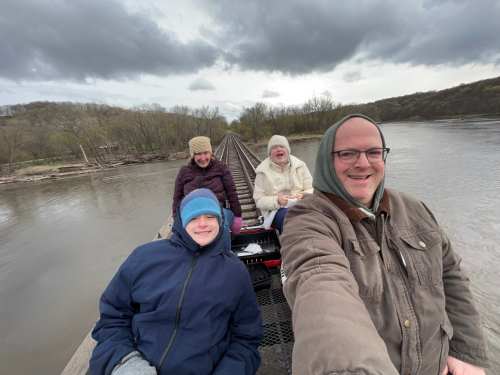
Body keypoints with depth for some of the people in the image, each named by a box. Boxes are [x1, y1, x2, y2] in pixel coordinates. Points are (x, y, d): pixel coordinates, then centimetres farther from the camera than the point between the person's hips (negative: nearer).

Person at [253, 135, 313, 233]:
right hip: (276, 210, -2)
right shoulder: (263, 171, -1)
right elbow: (259, 200, -3)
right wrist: (277, 200, -21)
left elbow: (311, 189, 7)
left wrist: (303, 196, -17)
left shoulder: (299, 165, 6)